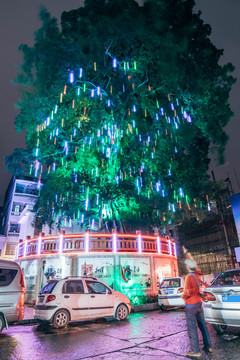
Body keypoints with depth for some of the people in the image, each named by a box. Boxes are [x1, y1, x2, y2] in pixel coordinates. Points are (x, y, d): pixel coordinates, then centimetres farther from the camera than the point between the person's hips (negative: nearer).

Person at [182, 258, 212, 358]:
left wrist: (183, 296, -4)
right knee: (202, 325, 17)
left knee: (192, 328, 1)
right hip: (199, 303, 8)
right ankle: (208, 346, 28)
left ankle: (196, 351, 7)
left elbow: (187, 293, -22)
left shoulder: (189, 277, -22)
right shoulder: (197, 274, -1)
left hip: (191, 306, -8)